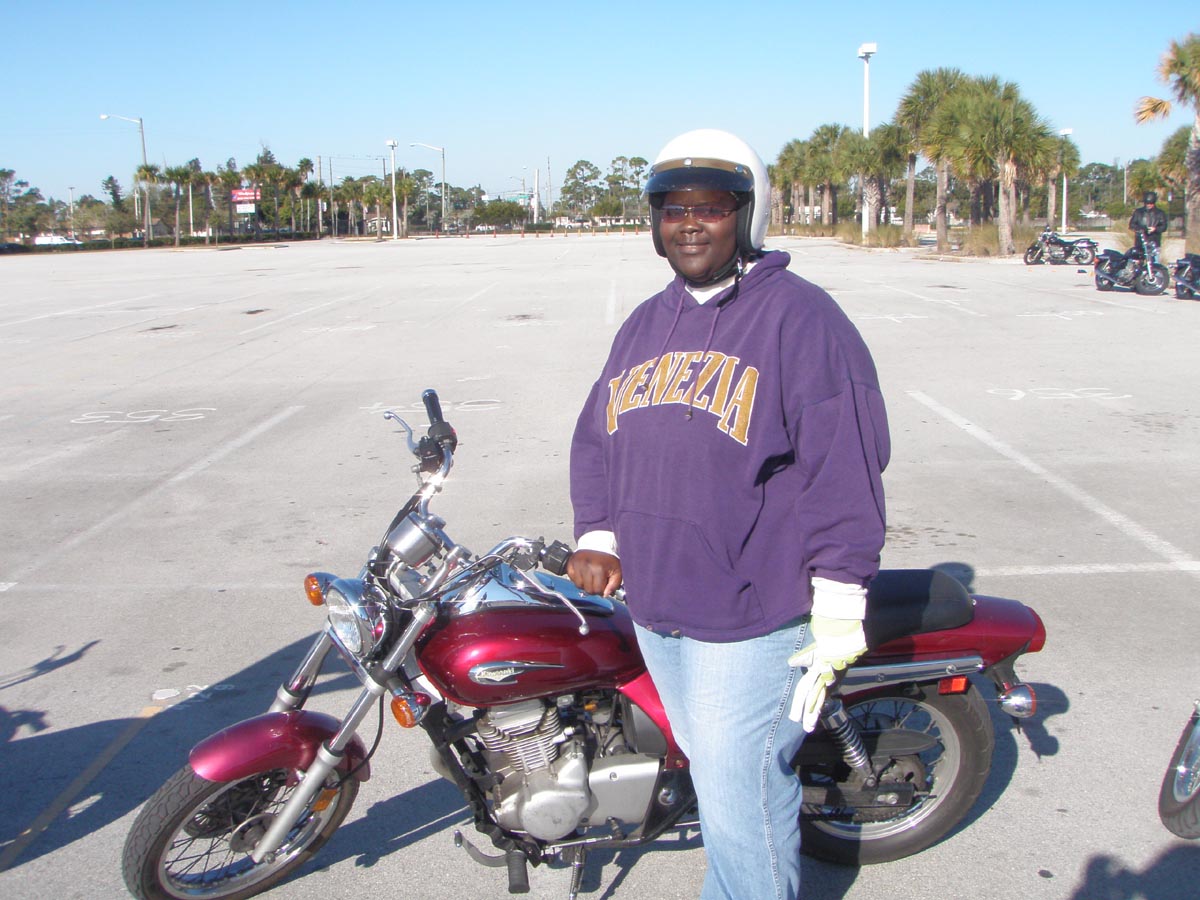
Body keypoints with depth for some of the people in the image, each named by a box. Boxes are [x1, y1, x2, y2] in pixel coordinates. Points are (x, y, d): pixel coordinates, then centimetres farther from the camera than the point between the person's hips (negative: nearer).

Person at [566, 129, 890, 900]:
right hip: (654, 611, 7)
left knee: (739, 798, 0)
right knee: (715, 774, 23)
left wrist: (835, 619, -17)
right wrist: (597, 536, 2)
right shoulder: (646, 323, 13)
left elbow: (844, 468, -15)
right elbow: (596, 434, 16)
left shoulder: (801, 317, -10)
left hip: (754, 623, -7)